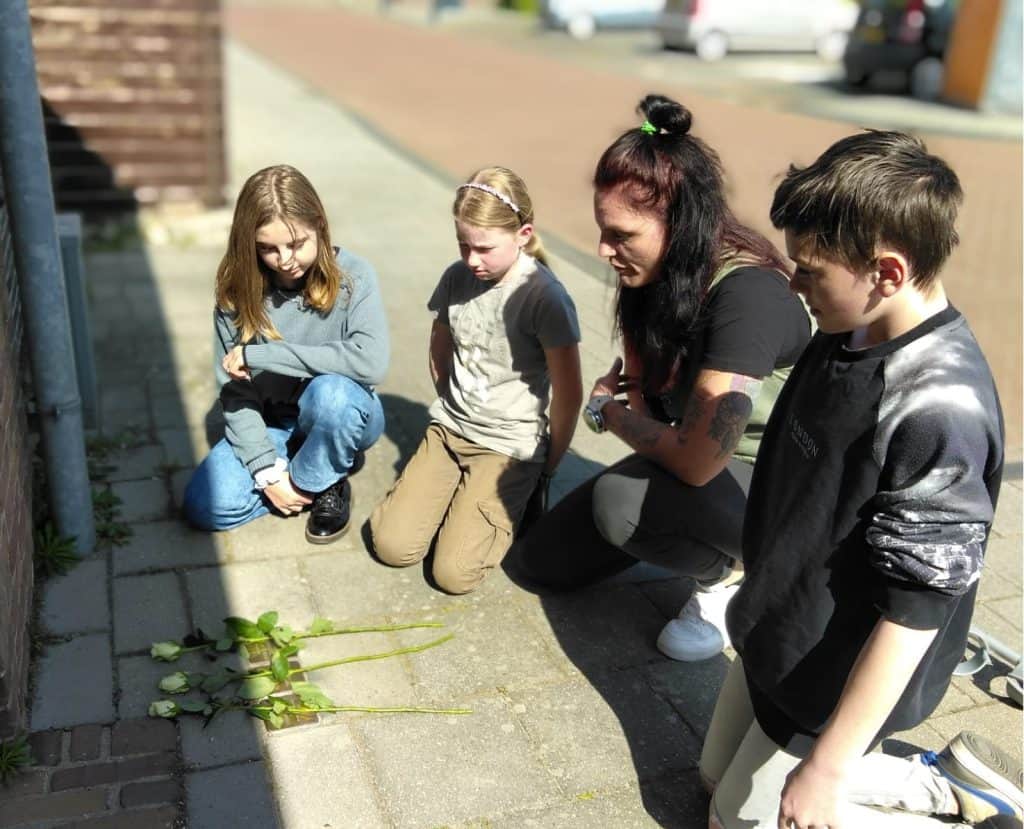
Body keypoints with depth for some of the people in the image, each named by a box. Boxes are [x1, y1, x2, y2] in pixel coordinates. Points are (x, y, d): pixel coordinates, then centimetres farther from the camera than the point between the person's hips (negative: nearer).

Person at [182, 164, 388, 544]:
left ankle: (322, 483, -7)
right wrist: (268, 471, -20)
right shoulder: (238, 289, -11)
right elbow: (235, 389, -11)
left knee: (330, 391, -37)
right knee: (207, 504, -19)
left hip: (342, 416, -2)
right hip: (271, 422, 2)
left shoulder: (352, 276, -19)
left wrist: (259, 354, -31)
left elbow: (371, 362, -35)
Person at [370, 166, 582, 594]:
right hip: (448, 429, 5)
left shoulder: (545, 298, -19)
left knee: (454, 573, -14)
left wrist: (548, 467, -3)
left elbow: (569, 395, -14)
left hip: (510, 446, -5)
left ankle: (517, 497, 12)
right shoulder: (457, 277, -2)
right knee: (392, 545, -9)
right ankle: (459, 492, 17)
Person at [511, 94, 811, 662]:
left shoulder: (745, 294, -32)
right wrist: (630, 412, -15)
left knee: (620, 499, -34)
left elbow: (695, 459, -33)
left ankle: (733, 573, -4)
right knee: (543, 560, 4)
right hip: (685, 456, 8)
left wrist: (606, 411, -16)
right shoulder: (653, 273, -8)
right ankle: (691, 538, 20)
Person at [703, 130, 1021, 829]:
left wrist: (826, 765, -20)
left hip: (839, 678, -8)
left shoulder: (937, 410, -33)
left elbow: (914, 611, -28)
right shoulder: (852, 334, -7)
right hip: (780, 633, 8)